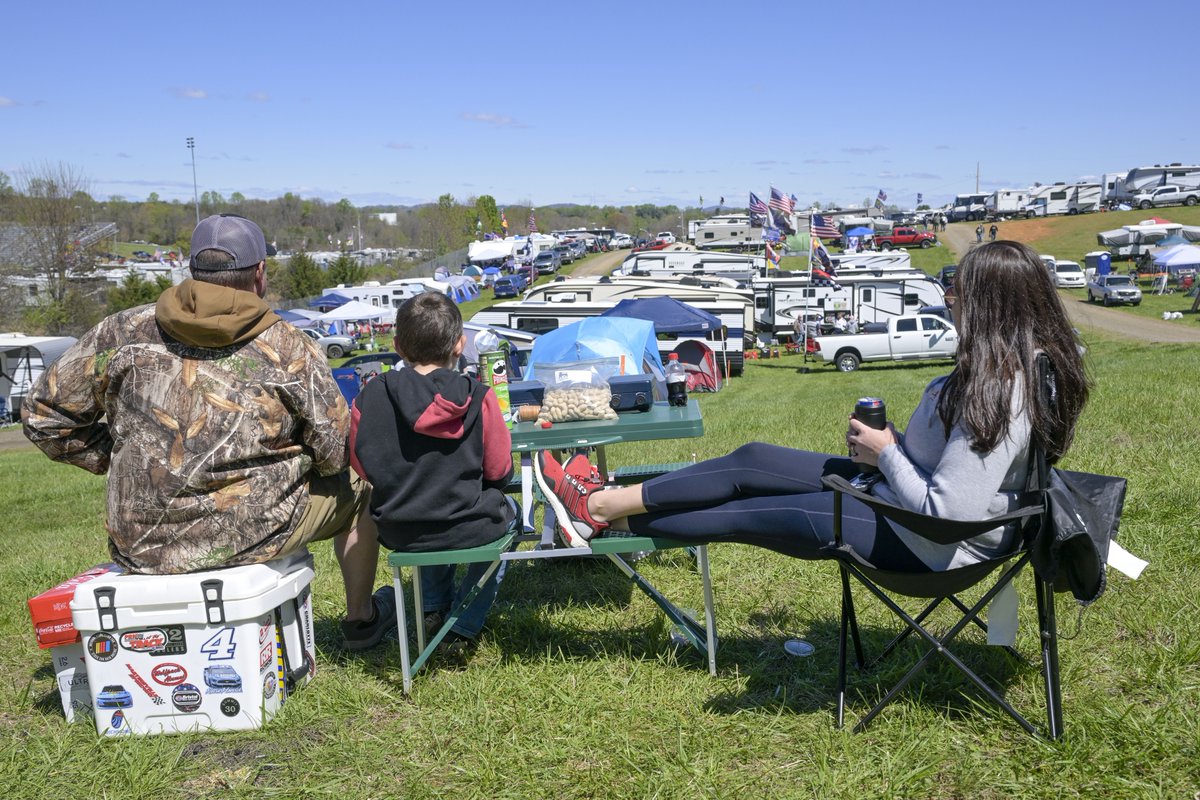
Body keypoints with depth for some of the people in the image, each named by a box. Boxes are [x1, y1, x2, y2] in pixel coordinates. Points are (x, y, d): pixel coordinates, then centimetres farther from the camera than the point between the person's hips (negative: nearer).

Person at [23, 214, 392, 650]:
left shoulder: (124, 332, -2)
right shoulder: (287, 347, -10)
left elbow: (44, 414, 5)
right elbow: (336, 452, -7)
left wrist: (118, 458, 14)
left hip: (141, 545, 4)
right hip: (254, 538, -4)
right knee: (355, 482, 23)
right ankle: (360, 619, 39)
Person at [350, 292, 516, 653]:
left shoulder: (369, 398, -11)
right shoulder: (479, 398, -16)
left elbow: (362, 466, 3)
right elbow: (499, 473, -6)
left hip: (398, 532, 4)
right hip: (467, 528, -3)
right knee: (506, 509, 32)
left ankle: (435, 608, 39)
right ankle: (463, 628, 27)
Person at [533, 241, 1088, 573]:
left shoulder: (999, 391, -30)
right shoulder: (1030, 362, 1)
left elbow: (947, 512, -32)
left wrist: (885, 453, -18)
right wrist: (895, 441, -2)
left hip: (926, 544, -9)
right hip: (908, 492, 9)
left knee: (743, 512, -1)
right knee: (751, 462, 5)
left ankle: (599, 513, 16)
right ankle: (600, 504, 13)